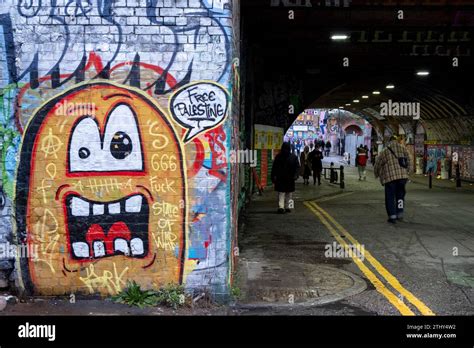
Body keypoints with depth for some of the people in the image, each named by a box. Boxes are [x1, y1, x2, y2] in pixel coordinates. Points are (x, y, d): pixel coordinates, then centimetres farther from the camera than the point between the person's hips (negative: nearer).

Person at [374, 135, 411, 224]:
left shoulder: (384, 152, 4)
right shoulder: (403, 148, 8)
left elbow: (377, 165, 7)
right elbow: (408, 161, 8)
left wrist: (377, 174, 26)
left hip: (390, 177, -2)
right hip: (402, 176, 2)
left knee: (390, 197, 6)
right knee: (400, 195, 19)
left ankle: (392, 217, 1)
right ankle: (400, 214, 17)